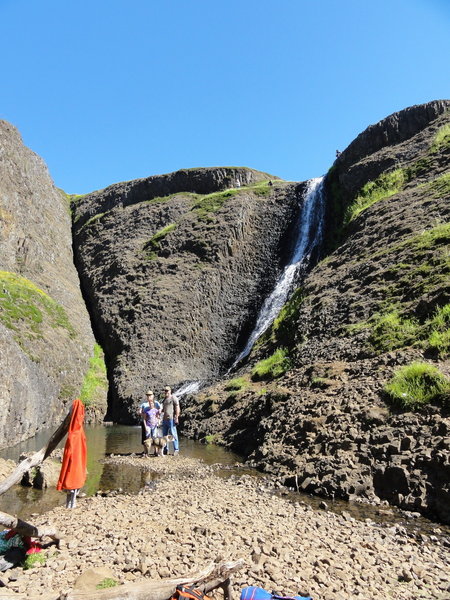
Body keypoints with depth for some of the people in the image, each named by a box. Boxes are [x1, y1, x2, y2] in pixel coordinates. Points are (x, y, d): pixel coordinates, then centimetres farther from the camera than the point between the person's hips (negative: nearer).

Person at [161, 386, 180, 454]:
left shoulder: (173, 398, -6)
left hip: (171, 419, -8)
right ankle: (165, 450, 20)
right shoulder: (165, 399, 18)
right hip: (165, 419, 8)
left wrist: (176, 418, -17)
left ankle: (176, 449, 2)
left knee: (173, 434, -4)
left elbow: (177, 408, -11)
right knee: (164, 435, 12)